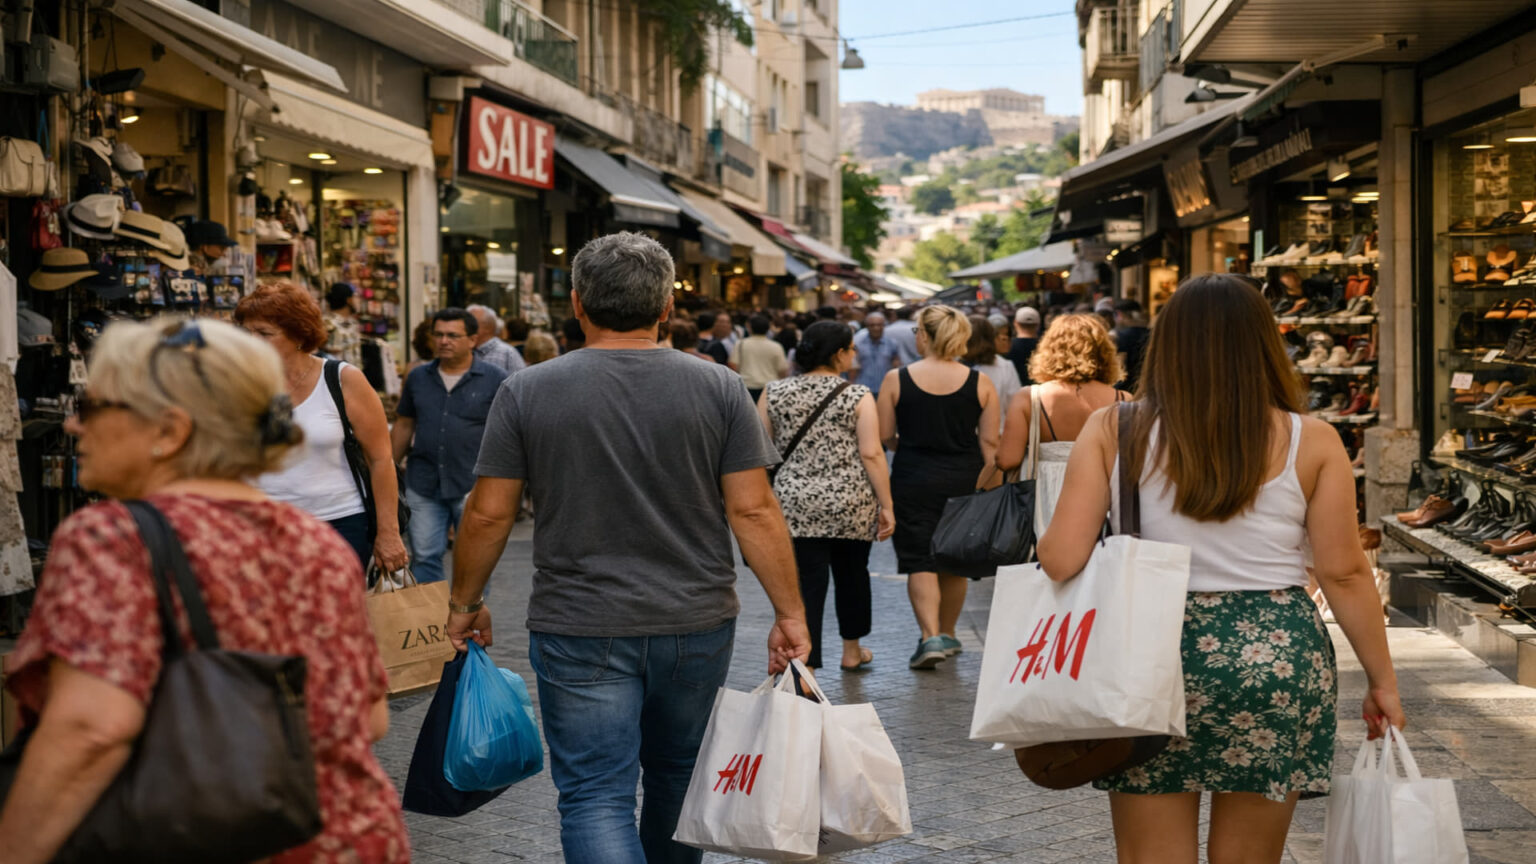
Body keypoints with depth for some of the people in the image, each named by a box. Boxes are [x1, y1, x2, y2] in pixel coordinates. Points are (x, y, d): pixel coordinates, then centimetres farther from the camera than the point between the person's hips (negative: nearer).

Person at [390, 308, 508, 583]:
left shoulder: (495, 380, -2)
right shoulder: (418, 377, 10)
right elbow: (403, 426, 17)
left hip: (473, 485, -3)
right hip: (423, 485, 3)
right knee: (425, 557, 5)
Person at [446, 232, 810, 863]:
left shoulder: (526, 392, -4)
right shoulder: (719, 389, -3)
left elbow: (488, 514, -2)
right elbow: (752, 511, -6)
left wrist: (465, 605, 11)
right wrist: (790, 613, 1)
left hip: (579, 632, -2)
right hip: (697, 626, 2)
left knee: (595, 796, 0)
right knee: (677, 775, 21)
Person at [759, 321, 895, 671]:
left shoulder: (774, 393, 2)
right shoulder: (858, 396, -5)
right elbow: (872, 454, -10)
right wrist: (887, 505, -6)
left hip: (795, 506, 1)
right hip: (852, 504, -1)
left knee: (808, 582, 0)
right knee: (852, 573, 20)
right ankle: (852, 650, 36)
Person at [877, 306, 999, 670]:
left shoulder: (896, 380, -6)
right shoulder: (980, 383, -1)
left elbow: (884, 437, 0)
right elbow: (990, 441, -1)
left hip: (913, 480, -2)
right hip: (964, 481, 3)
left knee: (919, 561, 1)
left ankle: (931, 636, -13)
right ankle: (948, 634, 29)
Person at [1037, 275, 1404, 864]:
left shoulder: (1113, 430, -2)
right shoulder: (1311, 443, -2)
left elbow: (1059, 560, -7)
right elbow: (1345, 575, -2)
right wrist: (1382, 680, 9)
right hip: (1277, 658, 0)